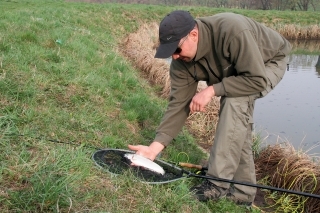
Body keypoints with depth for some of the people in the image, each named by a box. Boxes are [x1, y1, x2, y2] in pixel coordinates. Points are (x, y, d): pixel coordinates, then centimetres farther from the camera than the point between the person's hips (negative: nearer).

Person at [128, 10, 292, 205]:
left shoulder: (233, 31, -42)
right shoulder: (182, 60, -21)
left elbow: (257, 79, -37)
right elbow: (179, 103, -19)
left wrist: (212, 90, -37)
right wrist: (156, 146, -27)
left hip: (270, 61, -6)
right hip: (236, 70, 7)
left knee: (235, 102, -30)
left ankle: (219, 182, -24)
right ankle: (243, 192, 14)